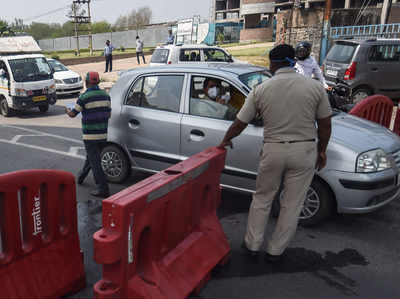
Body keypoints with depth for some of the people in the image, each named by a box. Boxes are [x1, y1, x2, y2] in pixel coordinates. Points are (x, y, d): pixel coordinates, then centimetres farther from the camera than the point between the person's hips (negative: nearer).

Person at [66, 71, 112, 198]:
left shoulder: (84, 97, -12)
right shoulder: (106, 95, 5)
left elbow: (73, 114, -2)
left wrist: (67, 111, 21)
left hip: (90, 136, -7)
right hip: (103, 135, 7)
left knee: (95, 162, -3)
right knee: (91, 157, 24)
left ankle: (103, 189, -4)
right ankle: (81, 176, 45)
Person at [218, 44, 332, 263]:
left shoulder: (261, 90, -4)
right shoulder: (315, 87, -4)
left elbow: (239, 124, 2)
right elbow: (325, 125, 0)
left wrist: (225, 141, 19)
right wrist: (322, 151, 15)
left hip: (273, 150, 0)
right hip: (304, 151, 0)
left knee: (262, 199, 19)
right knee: (291, 205, 13)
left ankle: (253, 244, 28)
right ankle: (275, 251, 25)